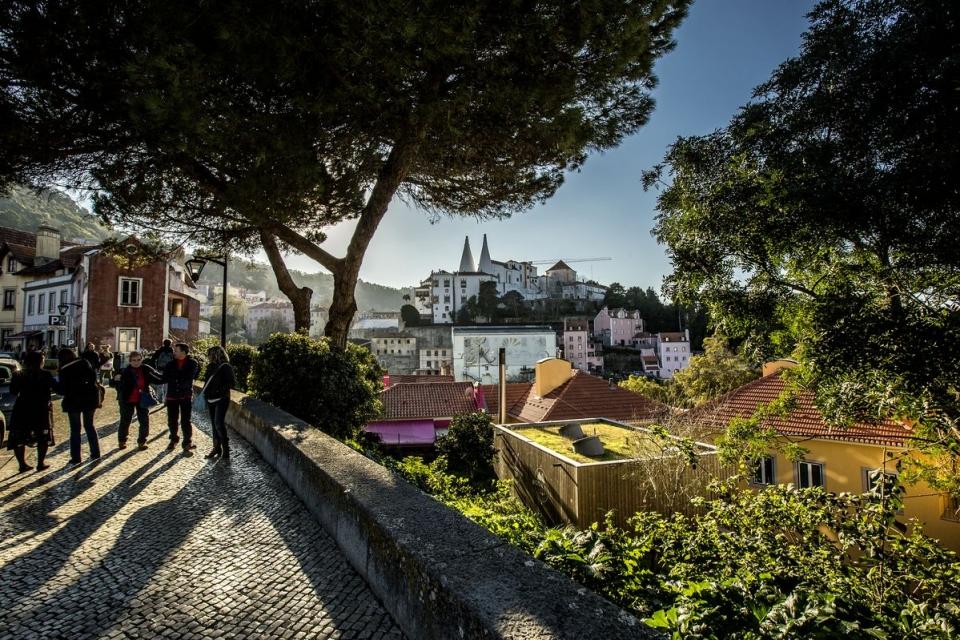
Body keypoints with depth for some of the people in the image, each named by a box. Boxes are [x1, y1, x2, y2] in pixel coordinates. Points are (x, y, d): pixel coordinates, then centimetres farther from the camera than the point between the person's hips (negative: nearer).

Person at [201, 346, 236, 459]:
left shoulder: (226, 367, -11)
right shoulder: (210, 367, 9)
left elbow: (232, 383, -11)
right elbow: (207, 382, 18)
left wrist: (221, 389, -22)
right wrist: (205, 393, 9)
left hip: (221, 399, -7)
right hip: (211, 399, 7)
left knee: (219, 423, -13)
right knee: (214, 424, 12)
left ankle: (225, 448, -1)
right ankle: (217, 447, 22)